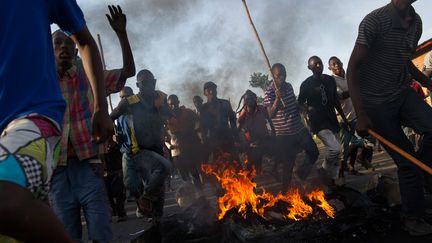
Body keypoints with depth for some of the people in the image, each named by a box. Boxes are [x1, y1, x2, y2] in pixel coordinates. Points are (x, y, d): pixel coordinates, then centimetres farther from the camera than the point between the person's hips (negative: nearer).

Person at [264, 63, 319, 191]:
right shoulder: (269, 93, -14)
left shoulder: (289, 86, 6)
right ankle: (285, 192, 17)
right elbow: (271, 114, -24)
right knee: (288, 164, 0)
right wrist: (277, 98, -34)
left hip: (300, 129, 7)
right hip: (284, 134, -7)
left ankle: (301, 172, 37)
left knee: (314, 153, 14)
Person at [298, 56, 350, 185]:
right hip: (318, 122, -6)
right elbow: (300, 103, 3)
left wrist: (344, 118, 16)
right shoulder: (306, 84, -8)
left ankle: (334, 179, 26)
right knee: (335, 149, -19)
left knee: (336, 152, 11)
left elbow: (336, 100, 15)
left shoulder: (330, 80, 7)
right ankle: (324, 171, 5)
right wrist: (308, 109, -15)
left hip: (332, 120, 6)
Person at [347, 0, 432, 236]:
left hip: (403, 94, 6)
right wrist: (361, 115, -22)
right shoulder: (375, 20, -18)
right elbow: (352, 69, -18)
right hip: (376, 102, -6)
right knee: (406, 160, -1)